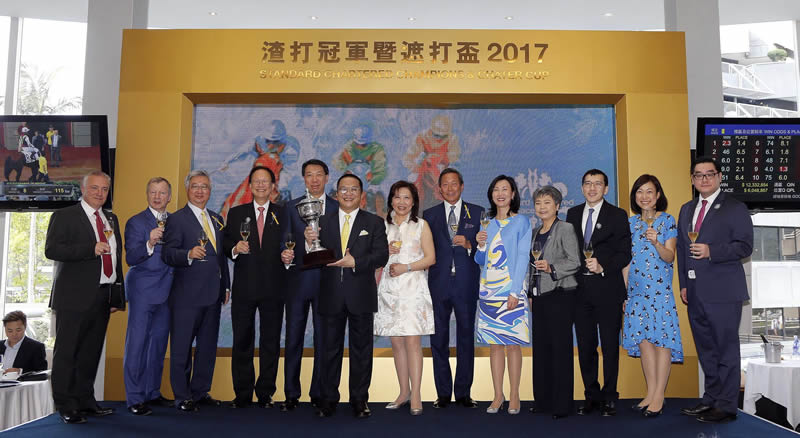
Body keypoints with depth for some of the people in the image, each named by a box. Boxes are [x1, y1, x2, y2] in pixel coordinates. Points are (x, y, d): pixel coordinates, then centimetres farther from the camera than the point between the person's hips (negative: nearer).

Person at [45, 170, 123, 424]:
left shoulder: (111, 219, 17)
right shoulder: (64, 216, -2)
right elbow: (51, 250, -14)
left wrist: (117, 292, 15)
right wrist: (91, 249, -22)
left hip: (103, 297, 6)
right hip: (75, 297, -6)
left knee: (91, 352, 12)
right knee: (67, 352, 1)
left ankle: (85, 401, 22)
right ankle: (66, 406, 9)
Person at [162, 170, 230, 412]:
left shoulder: (217, 219, 16)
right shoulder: (176, 219, -3)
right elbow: (167, 254, -12)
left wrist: (225, 285, 15)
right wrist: (189, 254, -31)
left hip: (213, 294, 6)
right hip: (187, 294, -6)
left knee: (208, 346, 13)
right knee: (181, 347, 2)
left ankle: (201, 392, 24)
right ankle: (183, 397, 13)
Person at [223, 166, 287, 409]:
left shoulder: (284, 215, 8)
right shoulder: (236, 213, 11)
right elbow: (226, 245, 8)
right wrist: (235, 248, -12)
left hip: (273, 288, 0)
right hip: (244, 287, 1)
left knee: (270, 342, 6)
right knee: (242, 341, 6)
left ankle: (265, 393, 17)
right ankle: (242, 394, 17)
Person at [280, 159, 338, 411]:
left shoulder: (338, 208, 7)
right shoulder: (291, 207, 10)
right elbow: (286, 240, 6)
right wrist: (285, 254, -14)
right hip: (298, 280, 1)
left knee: (323, 339, 5)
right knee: (293, 338, 4)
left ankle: (319, 394, 16)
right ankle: (291, 395, 14)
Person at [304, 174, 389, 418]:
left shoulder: (374, 223, 5)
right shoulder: (324, 223, 10)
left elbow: (381, 256, -6)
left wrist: (355, 262, -19)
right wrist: (310, 242, -14)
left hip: (361, 296, -1)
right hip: (331, 296, 2)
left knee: (361, 350, 7)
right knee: (331, 349, 9)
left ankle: (359, 400, 18)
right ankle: (329, 399, 20)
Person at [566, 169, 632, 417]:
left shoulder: (617, 215, 1)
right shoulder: (573, 214, 13)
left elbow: (625, 254, -5)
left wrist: (603, 266, -18)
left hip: (607, 288, -4)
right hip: (580, 288, 4)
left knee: (610, 346, 3)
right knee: (585, 346, 9)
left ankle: (609, 398, 14)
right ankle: (591, 396, 20)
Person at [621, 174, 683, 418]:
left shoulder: (667, 220, 0)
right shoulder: (631, 223, 11)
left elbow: (670, 257, -7)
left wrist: (656, 243, -26)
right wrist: (623, 290, 11)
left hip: (660, 288, -4)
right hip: (637, 288, 4)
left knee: (661, 337, -4)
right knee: (642, 338, 5)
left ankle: (659, 397, 3)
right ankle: (651, 393, 14)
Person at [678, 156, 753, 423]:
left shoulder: (735, 208, -2)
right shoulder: (686, 210, 17)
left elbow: (745, 246, -10)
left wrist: (712, 251, -22)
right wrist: (683, 284, 11)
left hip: (723, 292, -6)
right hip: (695, 292, 6)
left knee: (726, 349, 0)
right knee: (705, 349, 14)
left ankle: (726, 406, 9)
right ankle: (711, 399, 25)